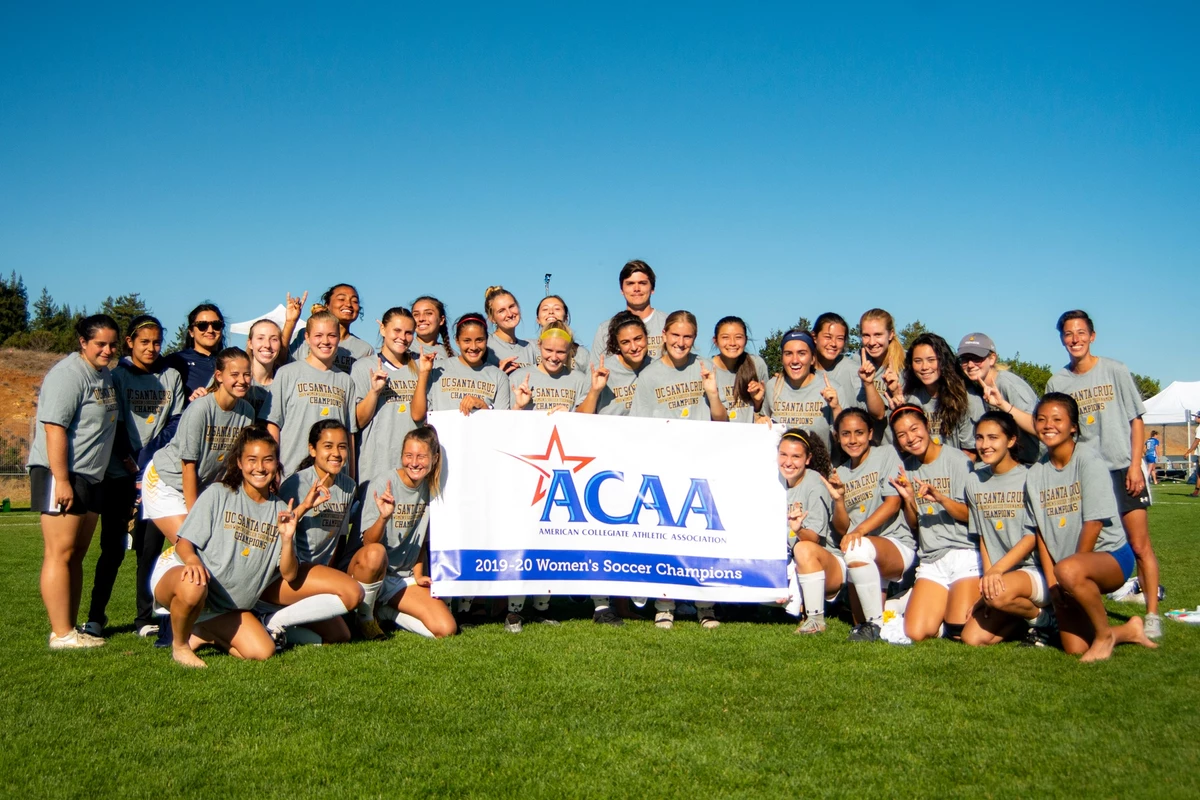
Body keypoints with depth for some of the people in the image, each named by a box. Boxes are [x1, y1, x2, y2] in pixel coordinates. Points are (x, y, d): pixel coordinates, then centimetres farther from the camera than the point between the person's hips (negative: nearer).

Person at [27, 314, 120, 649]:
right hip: (61, 475, -9)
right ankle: (61, 634, -4)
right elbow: (54, 428, -19)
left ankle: (71, 629, 16)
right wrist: (61, 480, -23)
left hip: (90, 477, 9)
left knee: (77, 555, 11)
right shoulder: (69, 374, -12)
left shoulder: (106, 375, 15)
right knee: (60, 553, -6)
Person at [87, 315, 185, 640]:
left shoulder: (172, 377, 9)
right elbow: (115, 427, -3)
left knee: (151, 546, 3)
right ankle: (95, 616, 9)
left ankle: (146, 618, 10)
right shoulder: (117, 376, 2)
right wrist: (133, 465, -12)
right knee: (113, 546, -1)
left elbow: (176, 423, 6)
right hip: (120, 475, -2)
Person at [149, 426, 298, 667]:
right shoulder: (218, 494, -4)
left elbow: (289, 574, 1)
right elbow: (184, 542, -8)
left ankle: (203, 633, 15)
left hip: (226, 609, 4)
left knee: (263, 652, -11)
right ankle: (179, 644, -8)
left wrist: (287, 539, -17)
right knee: (194, 586, -40)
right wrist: (192, 559, -31)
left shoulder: (280, 510, 4)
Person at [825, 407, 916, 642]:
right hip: (868, 560, 6)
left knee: (859, 549, -34)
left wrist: (860, 530, -23)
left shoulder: (885, 455, 1)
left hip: (897, 545, -6)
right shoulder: (839, 474, 15)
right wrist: (838, 499, -9)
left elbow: (893, 503, -10)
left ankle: (876, 624, -18)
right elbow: (842, 530, 10)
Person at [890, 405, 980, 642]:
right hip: (931, 559, 5)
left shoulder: (956, 460, -6)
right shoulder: (907, 467, 10)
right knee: (915, 633, -9)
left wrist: (941, 498, -25)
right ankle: (943, 604, 18)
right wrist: (908, 498, -8)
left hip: (965, 553, -5)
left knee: (959, 633, -13)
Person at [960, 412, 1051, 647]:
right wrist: (988, 576, -1)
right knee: (973, 638, -12)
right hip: (997, 575, 6)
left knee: (999, 593, -37)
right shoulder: (974, 481, 9)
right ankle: (1023, 615, 15)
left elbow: (1032, 537, -12)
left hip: (1036, 571, -5)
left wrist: (997, 569, -23)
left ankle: (1040, 616, -4)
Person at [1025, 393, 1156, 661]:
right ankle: (1130, 630, 26)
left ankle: (1105, 634, -11)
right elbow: (1040, 532, 6)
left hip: (1110, 555, -5)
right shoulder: (1035, 474, 5)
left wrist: (1064, 575, -12)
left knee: (1068, 570, -38)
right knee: (1075, 648, -4)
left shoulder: (1088, 458, -11)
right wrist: (1051, 581, -4)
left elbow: (1094, 522, -15)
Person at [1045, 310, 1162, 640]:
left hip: (1121, 469, -2)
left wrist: (1135, 465, -6)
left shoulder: (1115, 370, 0)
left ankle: (1152, 615, 4)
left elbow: (1136, 420, 1)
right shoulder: (1056, 382, 5)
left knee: (1140, 545, -3)